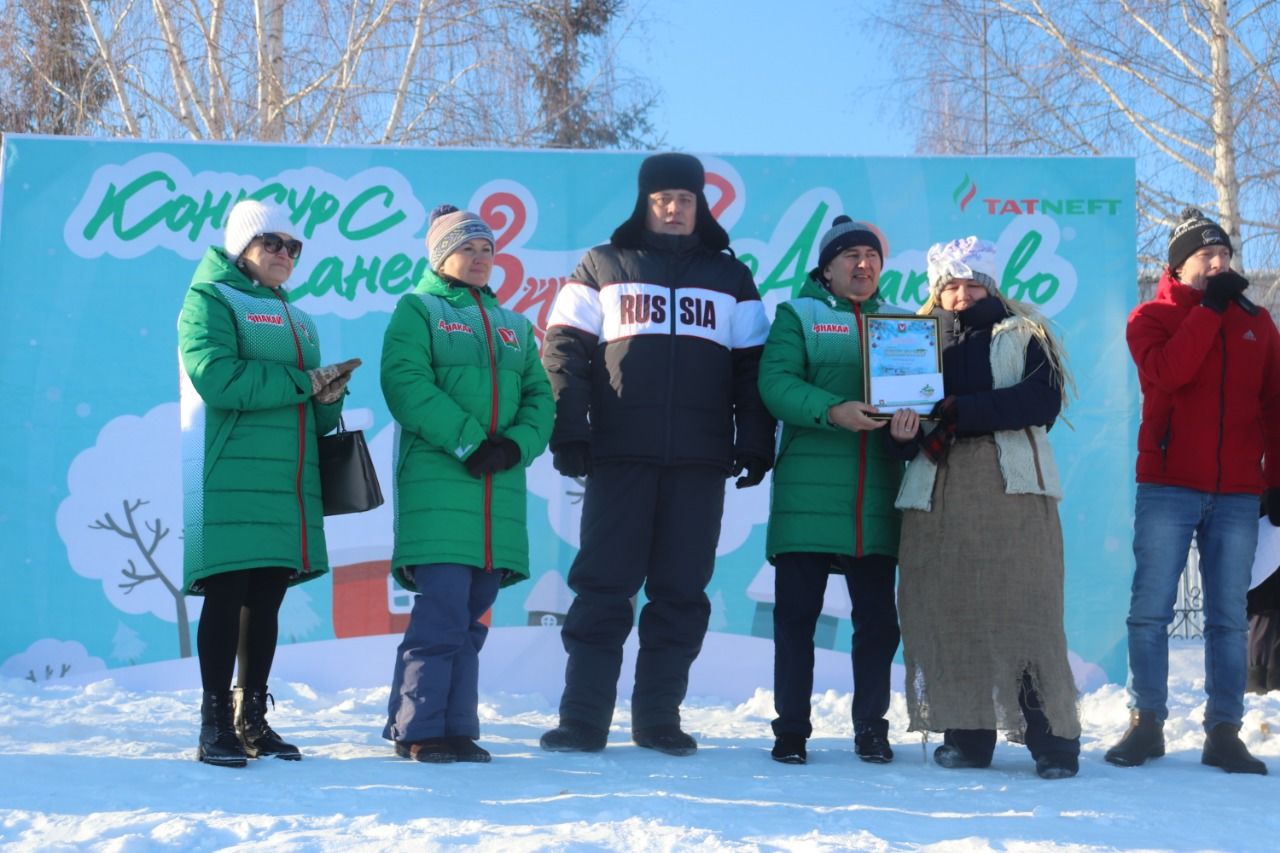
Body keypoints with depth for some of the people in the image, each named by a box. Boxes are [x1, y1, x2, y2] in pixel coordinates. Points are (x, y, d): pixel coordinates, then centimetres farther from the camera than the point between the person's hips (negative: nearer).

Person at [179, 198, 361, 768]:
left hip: (289, 481, 7)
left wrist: (330, 396, -3)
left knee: (267, 600, 7)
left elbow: (314, 414, 21)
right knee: (226, 597, -7)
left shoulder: (298, 321, 23)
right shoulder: (210, 301, 1)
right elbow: (217, 378, -17)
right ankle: (216, 724, -3)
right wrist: (304, 382, -12)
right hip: (230, 480, -7)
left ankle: (252, 720, 14)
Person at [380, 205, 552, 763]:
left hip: (500, 489, 6)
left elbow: (539, 397, 13)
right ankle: (417, 730, -4)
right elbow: (406, 383, -10)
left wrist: (516, 445, -8)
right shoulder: (417, 310, 5)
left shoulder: (513, 326, 22)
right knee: (442, 613, -11)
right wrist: (467, 443, -17)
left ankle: (458, 728, 13)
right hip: (438, 482, -5)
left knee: (471, 618, 8)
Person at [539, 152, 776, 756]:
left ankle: (659, 719, 11)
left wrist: (754, 444, 4)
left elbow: (752, 366, 13)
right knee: (602, 587, -2)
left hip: (700, 464, 2)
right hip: (619, 457, -2)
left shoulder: (730, 277, 15)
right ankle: (582, 720, 2)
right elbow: (563, 350, 4)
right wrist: (568, 431, -7)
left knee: (682, 594, 3)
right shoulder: (603, 268, 10)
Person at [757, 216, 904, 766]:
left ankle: (871, 729, 14)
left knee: (877, 616, 4)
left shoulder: (901, 322, 18)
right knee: (796, 613, 0)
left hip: (878, 496, 3)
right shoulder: (797, 315, 8)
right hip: (808, 489, -2)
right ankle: (791, 730, 7)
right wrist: (833, 410, -21)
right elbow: (775, 383, -7)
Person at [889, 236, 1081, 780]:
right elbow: (903, 417, 11)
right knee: (946, 612, -2)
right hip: (937, 495, 3)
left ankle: (1053, 738, -6)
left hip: (1014, 493, -2)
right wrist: (902, 436, -14)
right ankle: (966, 735, 5)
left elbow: (1043, 401, -7)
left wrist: (958, 411, -12)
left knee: (1025, 610, -8)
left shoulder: (1024, 337, 10)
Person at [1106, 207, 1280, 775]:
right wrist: (1210, 307, -10)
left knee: (1229, 619, 2)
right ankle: (1146, 723, 6)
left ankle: (1223, 732, 6)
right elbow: (1168, 372, -16)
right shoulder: (1152, 318, 5)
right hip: (1167, 489, -2)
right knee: (1150, 611, -2)